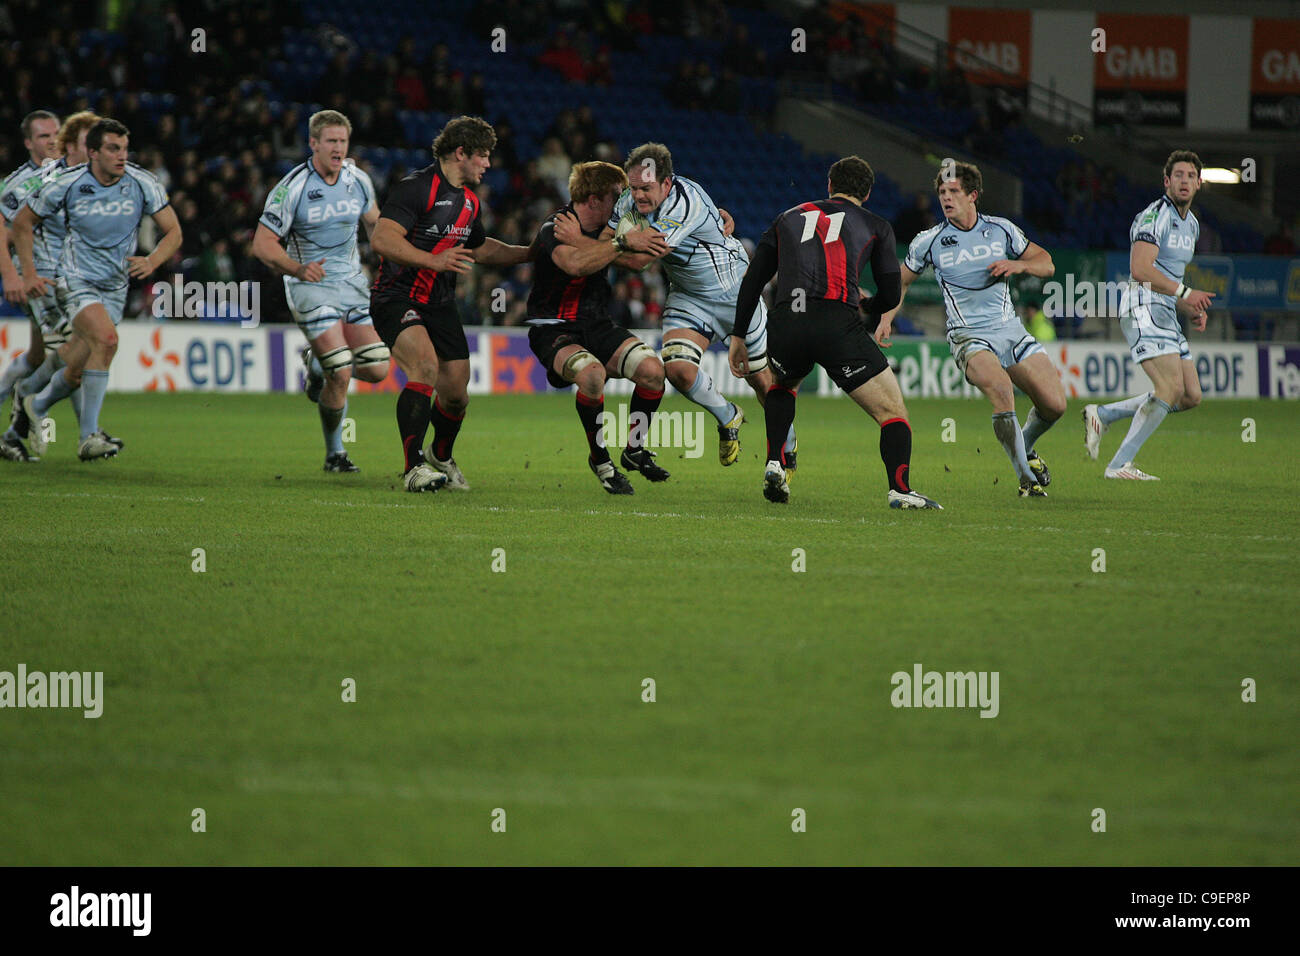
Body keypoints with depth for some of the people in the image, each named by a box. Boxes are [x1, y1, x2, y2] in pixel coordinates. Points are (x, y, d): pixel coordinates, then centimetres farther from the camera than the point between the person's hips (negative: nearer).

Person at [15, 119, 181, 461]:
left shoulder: (142, 183, -9)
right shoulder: (67, 184, -13)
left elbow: (173, 232, -3)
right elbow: (23, 222, 2)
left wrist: (152, 261, -22)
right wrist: (28, 273, -4)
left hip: (116, 286, 4)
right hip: (78, 280, -4)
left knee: (80, 368, 8)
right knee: (106, 339, -29)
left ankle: (38, 405, 41)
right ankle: (89, 437, -23)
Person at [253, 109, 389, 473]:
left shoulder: (358, 180, 0)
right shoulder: (292, 188, -15)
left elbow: (374, 222, 20)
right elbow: (262, 244, -15)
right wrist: (297, 268, -30)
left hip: (352, 283, 5)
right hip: (311, 286, -5)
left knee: (376, 369, -3)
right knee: (340, 375, -16)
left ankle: (318, 363, 28)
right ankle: (334, 454, 4)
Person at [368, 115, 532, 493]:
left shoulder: (469, 200, 14)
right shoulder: (417, 188, -15)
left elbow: (480, 249, 31)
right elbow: (381, 238, -25)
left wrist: (531, 252, 25)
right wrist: (435, 260, -32)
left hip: (440, 303, 8)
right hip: (397, 298, -8)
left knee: (456, 393, 4)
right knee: (425, 365, -30)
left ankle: (440, 457, 36)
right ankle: (413, 468, -29)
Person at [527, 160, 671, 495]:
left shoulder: (605, 230, 7)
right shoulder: (554, 229, -16)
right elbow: (575, 263, -39)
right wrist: (624, 242, -36)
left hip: (597, 325, 7)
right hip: (555, 329, -7)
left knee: (652, 369, -16)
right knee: (592, 373, -36)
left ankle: (634, 451, 7)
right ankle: (601, 461, -15)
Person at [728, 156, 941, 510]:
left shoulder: (790, 217, 27)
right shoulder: (875, 225, 19)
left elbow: (753, 279, 23)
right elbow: (890, 296, 16)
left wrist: (739, 335, 28)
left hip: (785, 325, 3)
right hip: (838, 324, -3)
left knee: (781, 385, 37)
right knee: (893, 411, 3)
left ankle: (775, 465, 20)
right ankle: (900, 489, -20)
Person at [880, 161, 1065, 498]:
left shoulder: (1002, 230, 4)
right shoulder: (929, 241, -1)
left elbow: (1046, 264, 10)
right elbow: (902, 280, 14)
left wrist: (1018, 265, -10)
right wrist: (886, 318, 0)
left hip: (1010, 329, 3)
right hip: (968, 337, -3)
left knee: (1055, 404, -5)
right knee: (1000, 387, -32)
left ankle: (1025, 448, 30)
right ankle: (1027, 478, -22)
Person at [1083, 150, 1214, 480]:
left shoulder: (1191, 224, 19)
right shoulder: (1154, 216, -11)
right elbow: (1140, 269, -22)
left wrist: (1192, 310, 13)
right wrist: (1185, 293, -22)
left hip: (1166, 314, 9)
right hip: (1143, 308, -9)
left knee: (1190, 397, 3)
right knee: (1171, 388, -20)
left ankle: (1102, 415, 11)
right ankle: (1120, 465, -15)